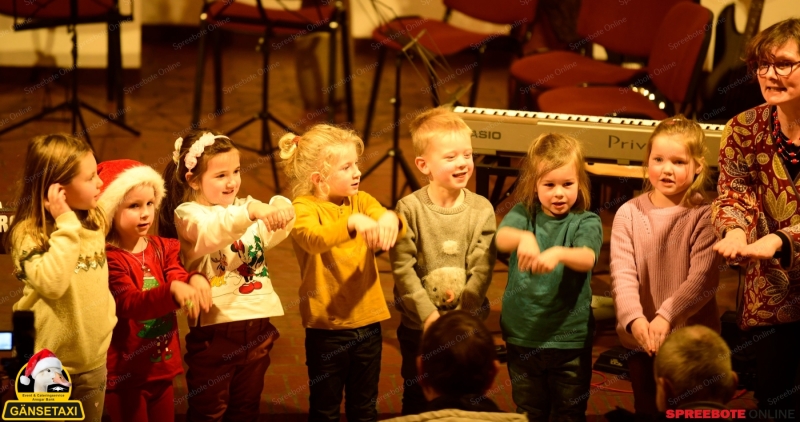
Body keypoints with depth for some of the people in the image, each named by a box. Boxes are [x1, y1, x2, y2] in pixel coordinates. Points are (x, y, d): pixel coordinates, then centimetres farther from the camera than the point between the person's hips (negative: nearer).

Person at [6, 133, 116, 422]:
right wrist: (66, 225, -30)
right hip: (48, 363, -5)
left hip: (93, 358, 6)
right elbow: (52, 283, -34)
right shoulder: (28, 233, -18)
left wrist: (108, 319, 17)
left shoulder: (95, 223, 2)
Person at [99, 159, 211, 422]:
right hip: (126, 373, -6)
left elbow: (177, 276, -11)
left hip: (162, 367, 6)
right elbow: (130, 304, -29)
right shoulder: (109, 259, -17)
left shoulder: (163, 248, 5)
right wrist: (172, 290, -45)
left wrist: (195, 280, -35)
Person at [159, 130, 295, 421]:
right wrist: (250, 212, -44)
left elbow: (274, 233, -2)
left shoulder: (247, 207, 12)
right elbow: (210, 232, -30)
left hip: (257, 325, 6)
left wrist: (280, 210, -24)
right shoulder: (188, 213, -8)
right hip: (215, 328, -6)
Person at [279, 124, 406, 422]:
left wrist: (390, 219, -36)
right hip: (327, 326, -4)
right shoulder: (303, 208, -10)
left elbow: (395, 228, -12)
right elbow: (313, 239, -32)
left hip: (367, 320, 4)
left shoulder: (362, 201, 4)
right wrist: (352, 223, -48)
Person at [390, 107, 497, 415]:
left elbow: (482, 270, -9)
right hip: (419, 324, -1)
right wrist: (429, 314, -19)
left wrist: (460, 312, -17)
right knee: (416, 396, 15)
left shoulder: (482, 210, -7)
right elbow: (402, 268, -14)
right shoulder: (410, 209, -12)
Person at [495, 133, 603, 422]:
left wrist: (557, 254, -50)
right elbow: (502, 237, -24)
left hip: (570, 340, -2)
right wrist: (523, 238, -47)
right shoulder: (524, 214, -2)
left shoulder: (586, 222, -8)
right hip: (522, 337, 2)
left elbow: (587, 258, -28)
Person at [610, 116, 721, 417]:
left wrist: (666, 316, -29)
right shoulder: (629, 214, -4)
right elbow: (622, 274, -11)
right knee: (647, 410, 17)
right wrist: (634, 319, -27)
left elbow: (704, 279, -16)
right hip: (641, 340, 2)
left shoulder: (705, 216, -10)